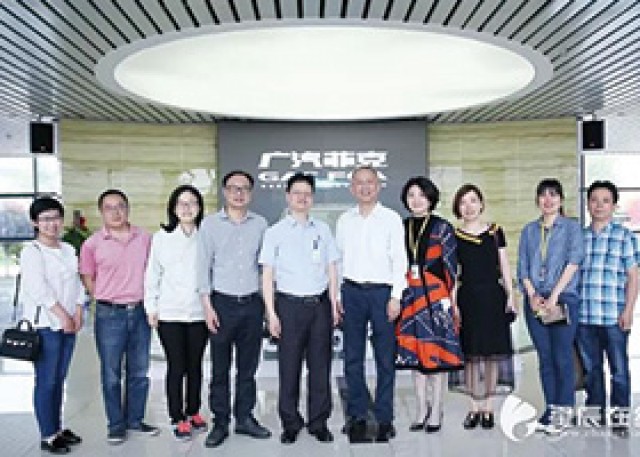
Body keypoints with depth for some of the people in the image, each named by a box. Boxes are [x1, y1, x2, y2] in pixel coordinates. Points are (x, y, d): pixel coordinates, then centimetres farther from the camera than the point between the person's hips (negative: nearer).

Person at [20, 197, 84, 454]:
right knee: (46, 381, -1)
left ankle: (57, 428, 24)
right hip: (45, 325, -6)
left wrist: (77, 313, 1)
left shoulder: (68, 250, 14)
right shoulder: (32, 252, -7)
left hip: (68, 324, 6)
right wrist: (62, 315, -15)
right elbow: (38, 288, -16)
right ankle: (48, 436, 8)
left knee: (59, 379, 13)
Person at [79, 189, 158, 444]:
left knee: (139, 372, 12)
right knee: (111, 374, 6)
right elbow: (87, 278, 6)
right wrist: (107, 300, 1)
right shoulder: (92, 244, -5)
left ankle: (135, 419, 28)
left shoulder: (144, 238, 2)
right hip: (109, 315, -2)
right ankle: (116, 424, 21)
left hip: (140, 312, 3)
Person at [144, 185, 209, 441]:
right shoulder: (162, 237, 1)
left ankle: (193, 412, 28)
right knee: (176, 366, 3)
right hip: (170, 314, -1)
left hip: (199, 312, 1)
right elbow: (152, 275, 4)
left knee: (195, 365, 12)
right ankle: (178, 419, 16)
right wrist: (151, 308, 1)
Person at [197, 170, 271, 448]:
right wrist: (208, 306, -7)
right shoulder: (210, 223, 0)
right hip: (222, 303, -2)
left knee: (248, 367, 11)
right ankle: (220, 423, 16)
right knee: (220, 368, 4)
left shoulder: (260, 224, 7)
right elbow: (204, 266, -1)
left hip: (252, 303, 2)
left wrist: (268, 302, 7)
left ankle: (245, 418, 23)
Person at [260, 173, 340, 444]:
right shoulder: (275, 232, 2)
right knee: (289, 367, 2)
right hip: (290, 304, -2)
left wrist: (334, 305, 6)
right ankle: (290, 424, 15)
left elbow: (331, 269, 12)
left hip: (320, 303, 2)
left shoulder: (322, 230, 9)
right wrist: (271, 312, -5)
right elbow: (267, 274, 1)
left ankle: (319, 423, 18)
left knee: (320, 366, 7)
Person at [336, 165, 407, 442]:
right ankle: (357, 415, 19)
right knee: (352, 357, 8)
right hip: (352, 292, 3)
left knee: (385, 357, 2)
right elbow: (338, 258, 11)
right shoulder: (344, 220, 9)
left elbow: (399, 259, -3)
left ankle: (384, 418, 13)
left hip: (382, 291, -3)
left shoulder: (391, 219, 0)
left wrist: (395, 297, -9)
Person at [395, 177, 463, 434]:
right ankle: (421, 410, 20)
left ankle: (436, 412, 12)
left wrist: (449, 298, -10)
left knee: (437, 353, 1)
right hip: (410, 297, 4)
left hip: (436, 296, -4)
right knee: (414, 353, 8)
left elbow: (451, 266, -3)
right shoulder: (401, 228, 10)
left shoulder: (442, 228, -1)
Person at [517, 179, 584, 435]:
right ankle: (551, 409, 16)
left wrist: (554, 295, -14)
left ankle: (563, 411, 6)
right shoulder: (529, 231, 14)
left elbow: (574, 262, -7)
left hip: (564, 300, -3)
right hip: (535, 301, 3)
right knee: (545, 357, 8)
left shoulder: (572, 228, 4)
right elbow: (522, 267, 9)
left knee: (562, 356, -3)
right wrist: (532, 295, -5)